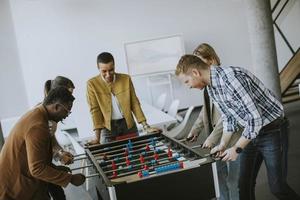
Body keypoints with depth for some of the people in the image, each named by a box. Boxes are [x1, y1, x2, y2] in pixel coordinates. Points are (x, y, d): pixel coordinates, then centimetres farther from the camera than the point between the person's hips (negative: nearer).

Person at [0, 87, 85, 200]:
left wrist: (56, 168, 11)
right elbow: (37, 169, -27)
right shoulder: (38, 126, -26)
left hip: (18, 181, 9)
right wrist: (70, 179, -21)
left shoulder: (34, 115, 5)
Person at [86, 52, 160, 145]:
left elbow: (134, 103, 0)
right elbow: (95, 109, -9)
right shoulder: (92, 84, -9)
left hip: (128, 124, 2)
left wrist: (146, 126, -5)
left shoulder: (126, 79, -5)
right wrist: (97, 137, -14)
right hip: (108, 127, -1)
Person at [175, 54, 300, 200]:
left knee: (276, 187, -7)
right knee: (244, 185, 6)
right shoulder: (211, 88, 2)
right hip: (252, 132, 8)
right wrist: (222, 145, 6)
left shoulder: (230, 77, -28)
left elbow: (255, 118, -27)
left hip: (271, 131, -8)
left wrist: (236, 149, -19)